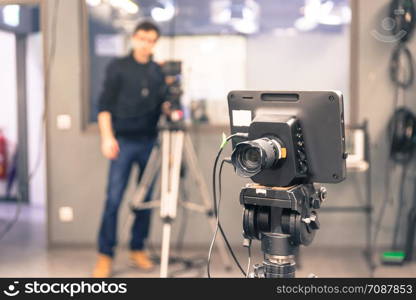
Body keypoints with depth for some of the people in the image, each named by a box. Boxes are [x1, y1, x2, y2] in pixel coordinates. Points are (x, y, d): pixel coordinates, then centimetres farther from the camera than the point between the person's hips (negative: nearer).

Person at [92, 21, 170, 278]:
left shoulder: (159, 71, 12)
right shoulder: (118, 68, 2)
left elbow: (163, 105, 14)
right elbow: (105, 105, -2)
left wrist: (168, 106, -9)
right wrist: (107, 137, -12)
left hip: (150, 142, 4)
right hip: (123, 141, -3)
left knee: (145, 198, 7)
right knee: (114, 199, -7)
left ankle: (138, 249, 19)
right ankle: (105, 255, 1)